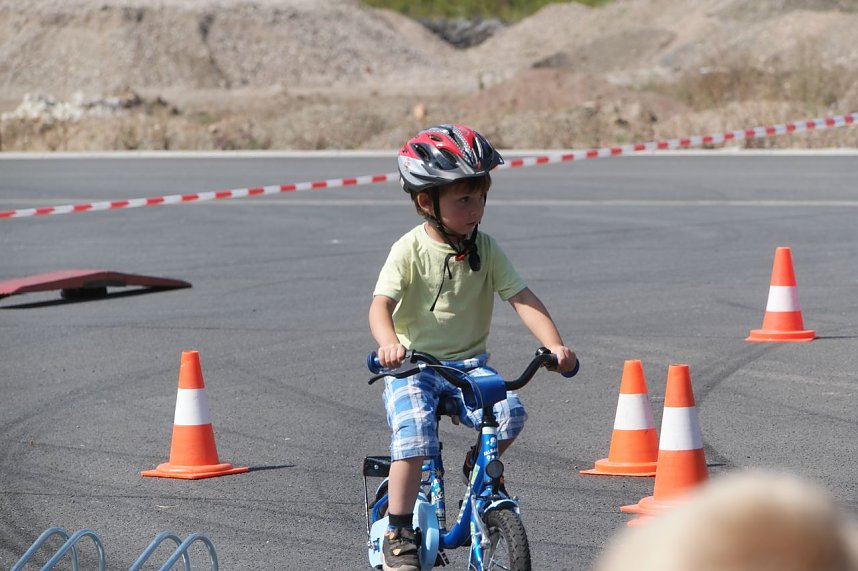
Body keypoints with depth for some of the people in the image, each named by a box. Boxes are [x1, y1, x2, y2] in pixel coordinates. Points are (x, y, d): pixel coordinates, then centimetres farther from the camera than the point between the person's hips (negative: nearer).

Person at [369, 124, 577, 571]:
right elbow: (381, 304, -22)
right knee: (414, 430, -27)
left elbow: (522, 298, -6)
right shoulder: (410, 250, -10)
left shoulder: (485, 250, 0)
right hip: (411, 366, -3)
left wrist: (554, 345, -23)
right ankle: (397, 534, -14)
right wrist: (389, 342, -45)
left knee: (509, 411, -23)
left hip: (469, 363, 3)